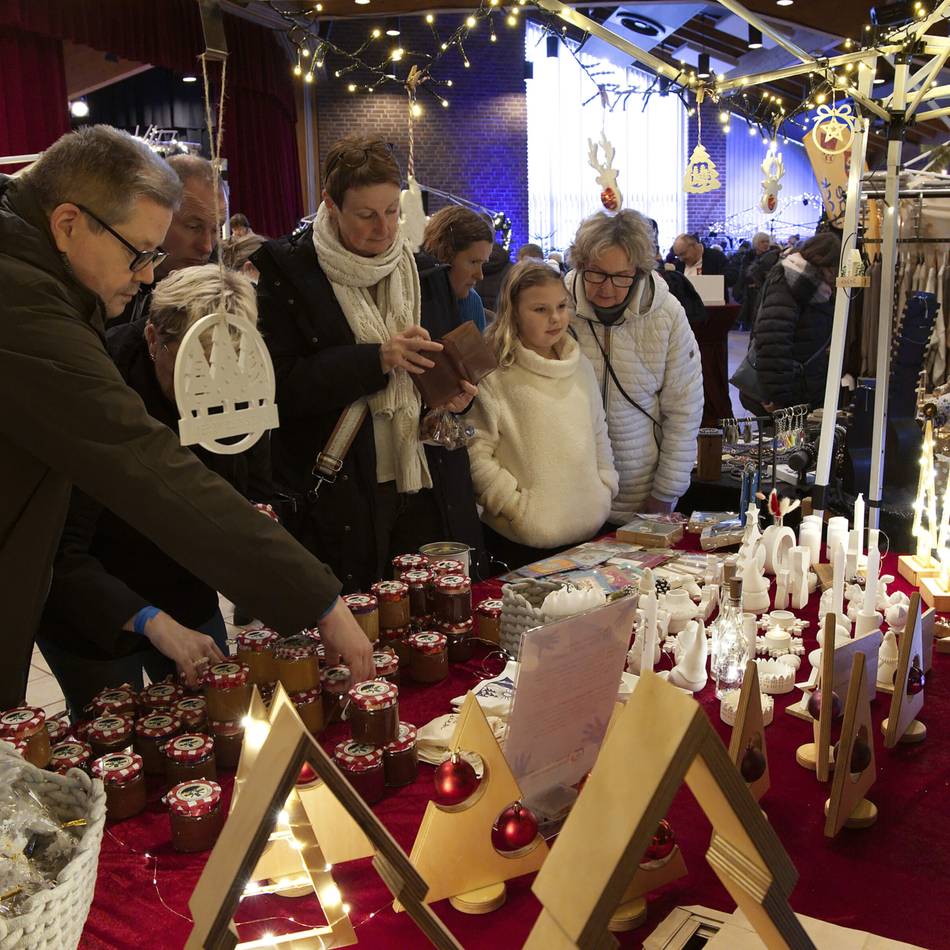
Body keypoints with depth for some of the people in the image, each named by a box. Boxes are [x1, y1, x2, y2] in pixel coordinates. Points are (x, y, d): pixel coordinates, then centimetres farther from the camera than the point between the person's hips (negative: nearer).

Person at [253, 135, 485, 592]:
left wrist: (460, 394, -4)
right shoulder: (287, 272, -6)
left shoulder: (423, 267, 7)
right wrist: (376, 359, -21)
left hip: (431, 489, 4)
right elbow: (281, 386, -12)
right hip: (341, 497, -3)